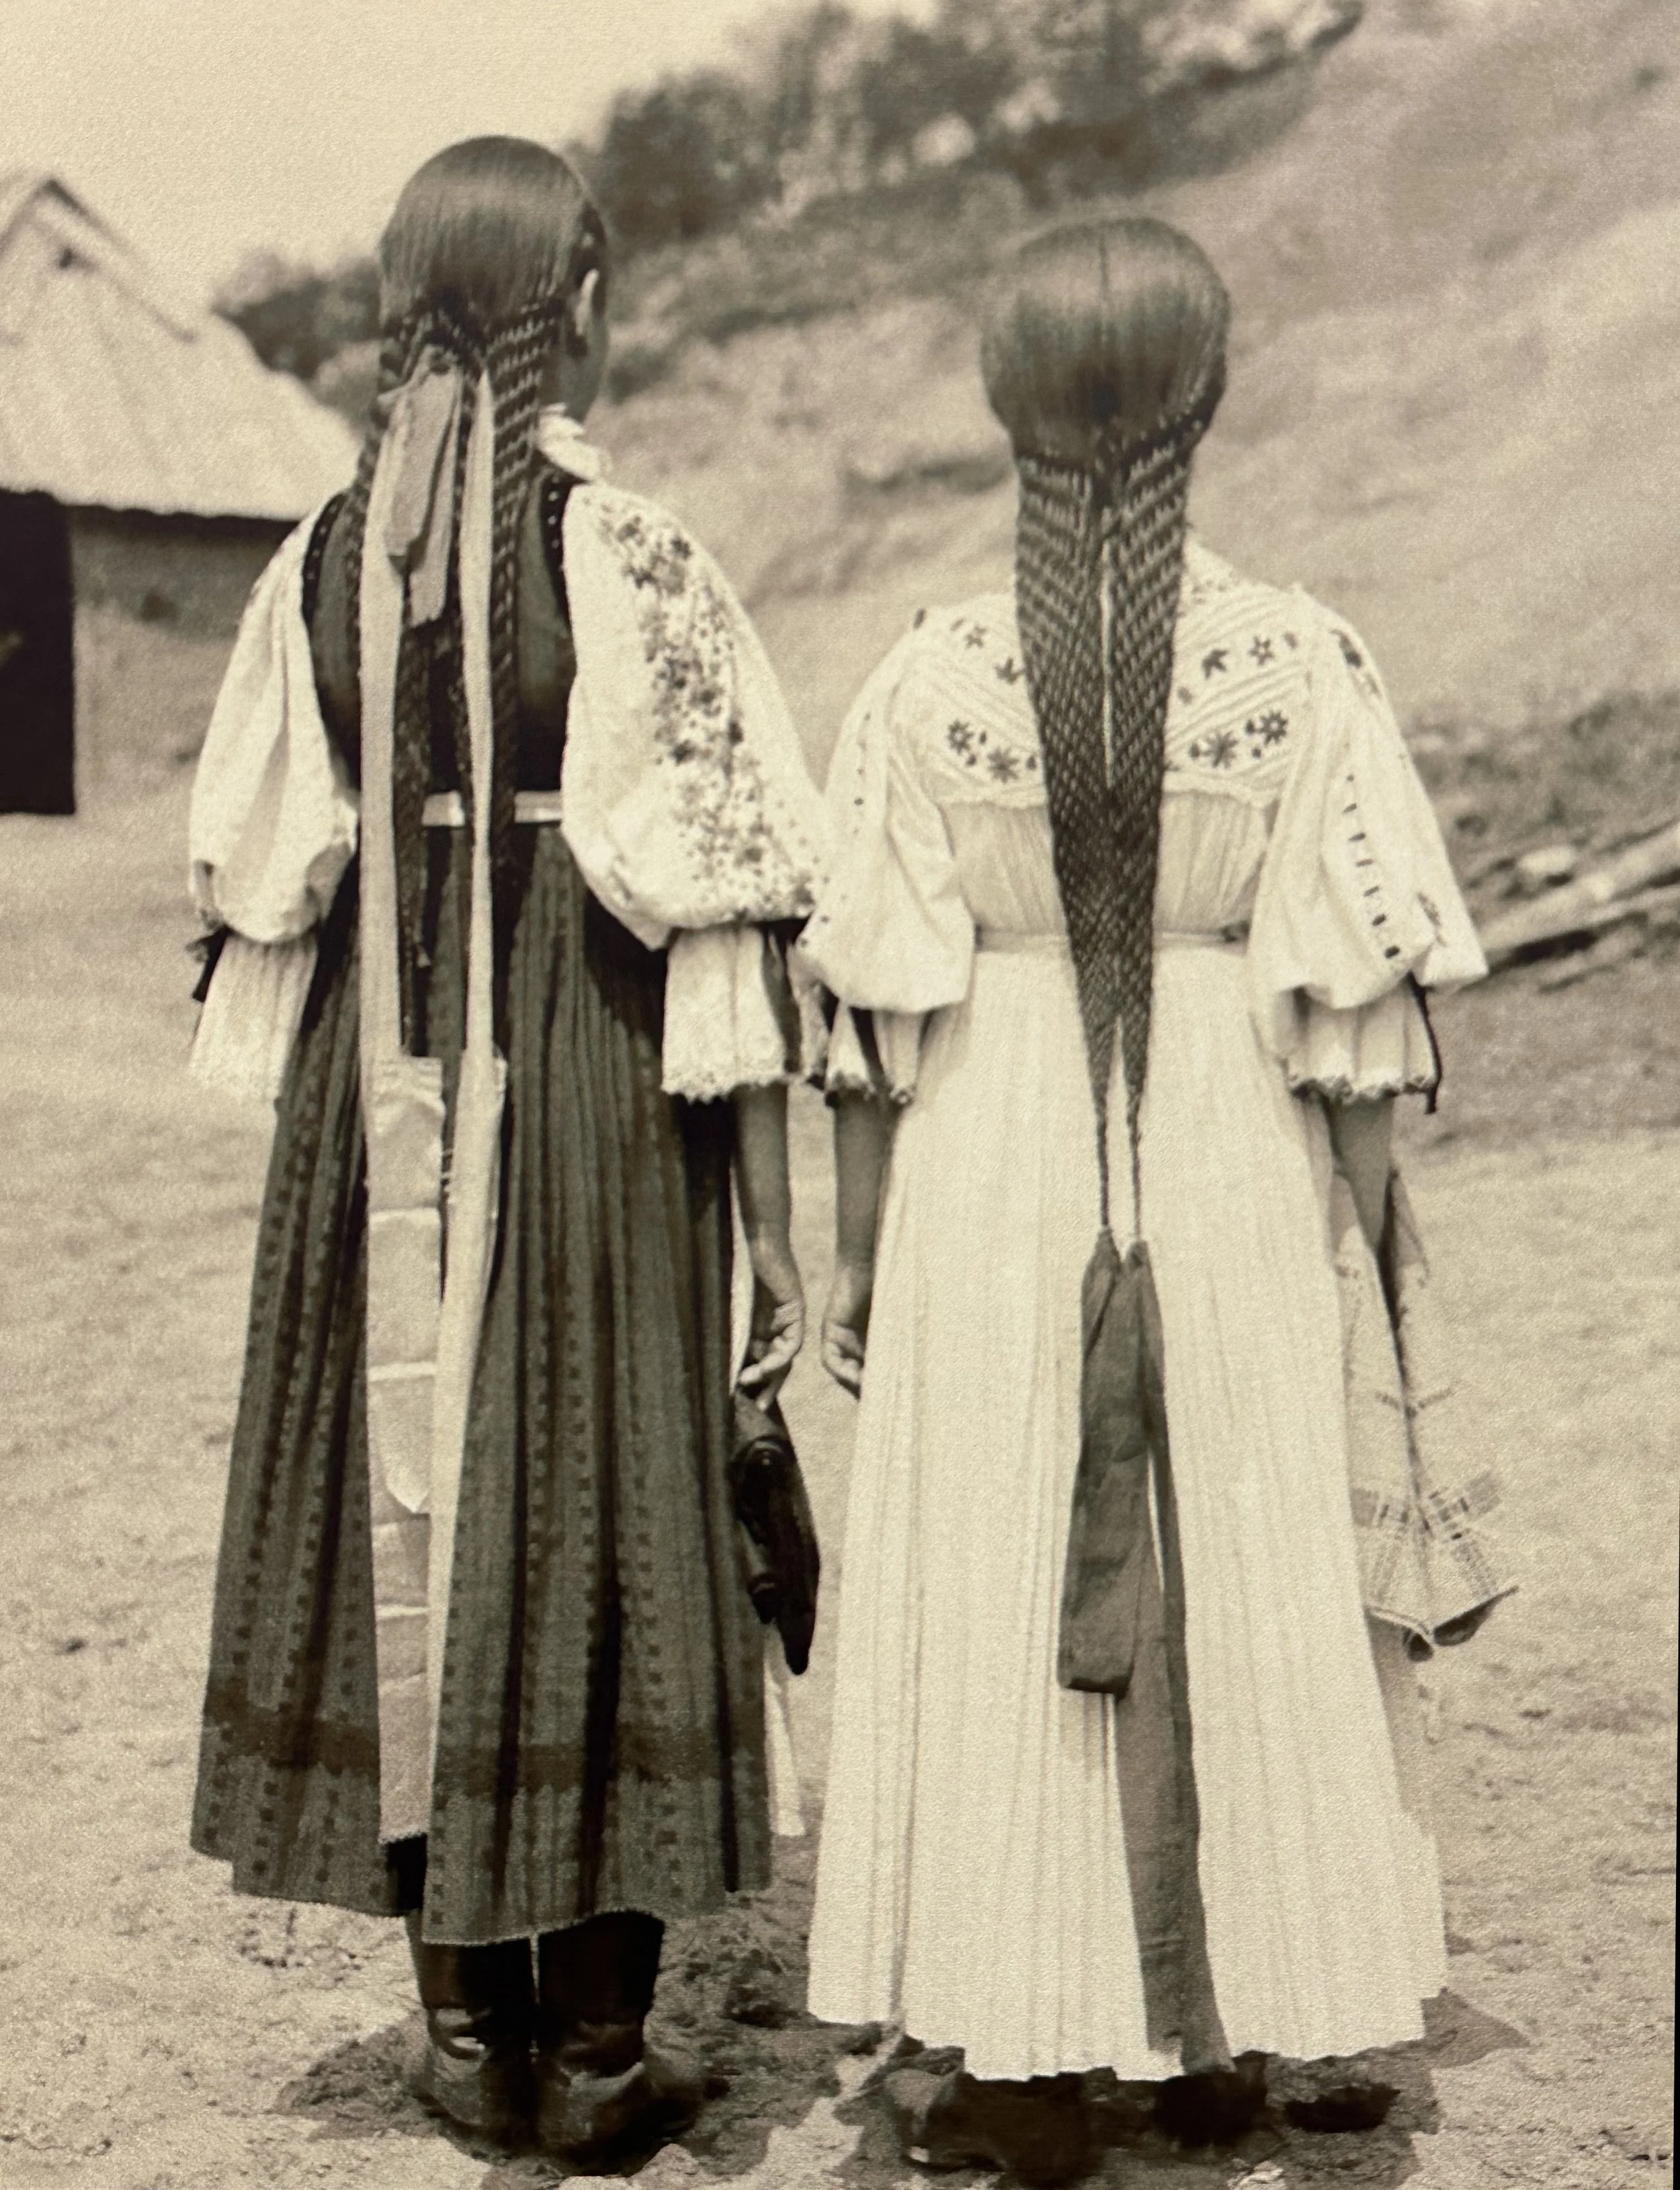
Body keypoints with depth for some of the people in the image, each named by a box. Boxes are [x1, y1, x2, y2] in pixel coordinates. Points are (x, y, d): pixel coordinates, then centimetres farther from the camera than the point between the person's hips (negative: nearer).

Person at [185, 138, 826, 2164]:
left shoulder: (321, 565, 3)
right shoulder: (630, 557, -10)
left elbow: (253, 882, 6)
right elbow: (717, 898, -12)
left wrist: (315, 1123, 17)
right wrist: (775, 1211, -7)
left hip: (375, 1101, 4)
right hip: (591, 1085, -4)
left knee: (403, 1502, 13)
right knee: (602, 1525, 6)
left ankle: (468, 2015, 24)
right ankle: (596, 2043, 15)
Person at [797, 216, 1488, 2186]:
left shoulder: (931, 676, -7)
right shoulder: (1299, 661, -8)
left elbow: (877, 1009, -5)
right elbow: (1356, 995, -7)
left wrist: (854, 1258, 5)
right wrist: (1371, 1237, 5)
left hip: (994, 1159, 0)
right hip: (1228, 1163, 1)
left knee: (1000, 1600, 10)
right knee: (1240, 1591, 15)